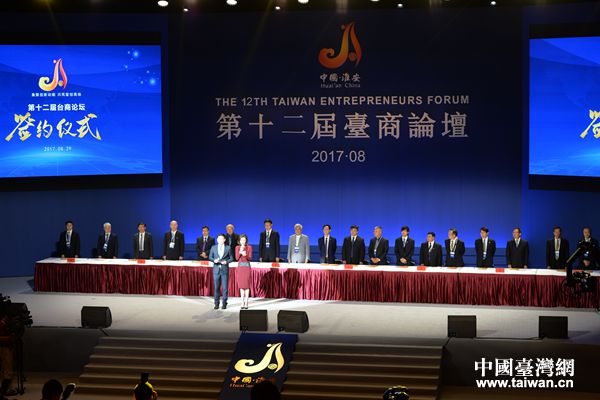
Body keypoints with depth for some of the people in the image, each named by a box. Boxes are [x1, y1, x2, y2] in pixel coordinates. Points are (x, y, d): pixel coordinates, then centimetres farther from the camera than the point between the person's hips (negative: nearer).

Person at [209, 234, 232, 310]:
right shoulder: (213, 248, 8)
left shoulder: (228, 248, 4)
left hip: (225, 270, -1)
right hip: (216, 269, 1)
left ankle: (224, 303, 7)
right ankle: (216, 303, 11)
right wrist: (214, 260, -10)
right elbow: (210, 257, 10)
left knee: (225, 287, -2)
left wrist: (226, 261, -13)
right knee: (216, 287, 4)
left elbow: (231, 258, 6)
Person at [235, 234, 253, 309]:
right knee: (241, 285, 2)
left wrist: (245, 255, -23)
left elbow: (250, 258, -3)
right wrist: (240, 252, -15)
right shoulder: (237, 247, 7)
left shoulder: (249, 247, 1)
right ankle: (242, 302, 5)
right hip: (240, 267, 2)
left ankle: (246, 302, -3)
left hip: (247, 267, -2)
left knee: (247, 285, -5)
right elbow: (236, 258, 0)